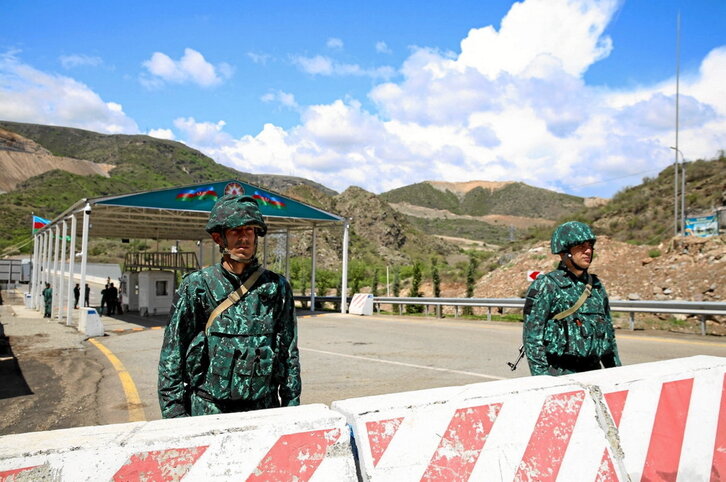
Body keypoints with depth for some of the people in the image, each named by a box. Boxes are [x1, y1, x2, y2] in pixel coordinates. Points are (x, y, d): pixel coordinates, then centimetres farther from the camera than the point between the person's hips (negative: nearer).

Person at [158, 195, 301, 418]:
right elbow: (172, 356, 1)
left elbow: (289, 353, 8)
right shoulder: (195, 286, 0)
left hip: (263, 411, 2)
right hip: (207, 411, -1)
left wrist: (292, 410, 7)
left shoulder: (276, 287, 5)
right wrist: (175, 416, -4)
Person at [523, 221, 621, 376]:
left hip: (593, 371, 6)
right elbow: (532, 337, -11)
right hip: (559, 375, -6)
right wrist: (541, 378, -16)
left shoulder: (596, 286, 13)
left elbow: (609, 333, 21)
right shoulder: (545, 286, -8)